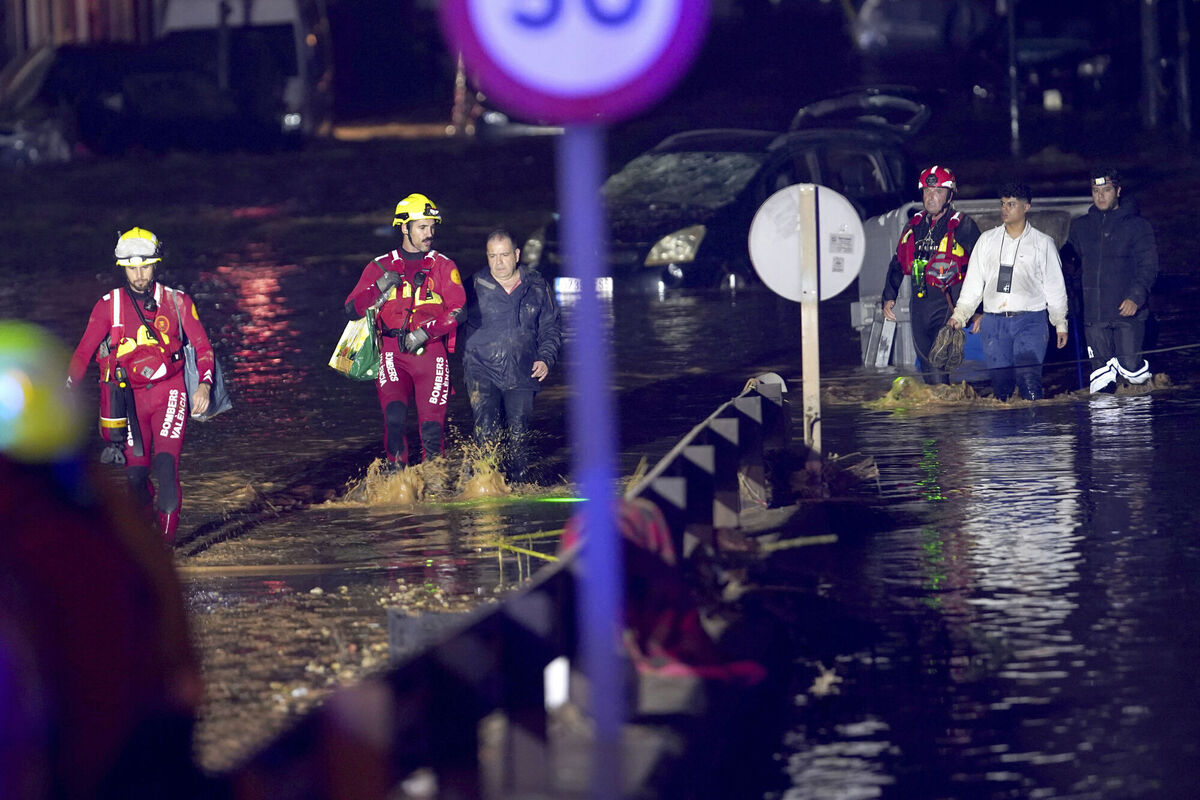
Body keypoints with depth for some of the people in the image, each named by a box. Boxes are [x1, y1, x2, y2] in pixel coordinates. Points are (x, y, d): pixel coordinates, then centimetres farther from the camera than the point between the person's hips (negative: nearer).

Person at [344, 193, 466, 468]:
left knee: (432, 425, -5)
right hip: (393, 353, 0)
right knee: (394, 415, -23)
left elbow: (457, 310, -2)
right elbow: (352, 309, 8)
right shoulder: (380, 267, 11)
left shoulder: (444, 267, 9)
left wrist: (425, 332, -15)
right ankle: (396, 473, -8)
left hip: (431, 351, 0)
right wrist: (379, 288, -8)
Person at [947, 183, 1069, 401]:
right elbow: (973, 282, 15)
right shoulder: (987, 240, 14)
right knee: (1000, 381, -4)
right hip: (994, 322, 3)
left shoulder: (1042, 243, 8)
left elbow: (1055, 287, 11)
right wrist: (959, 315, 6)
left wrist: (1060, 324, 7)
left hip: (1030, 320, -3)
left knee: (1028, 377, -19)